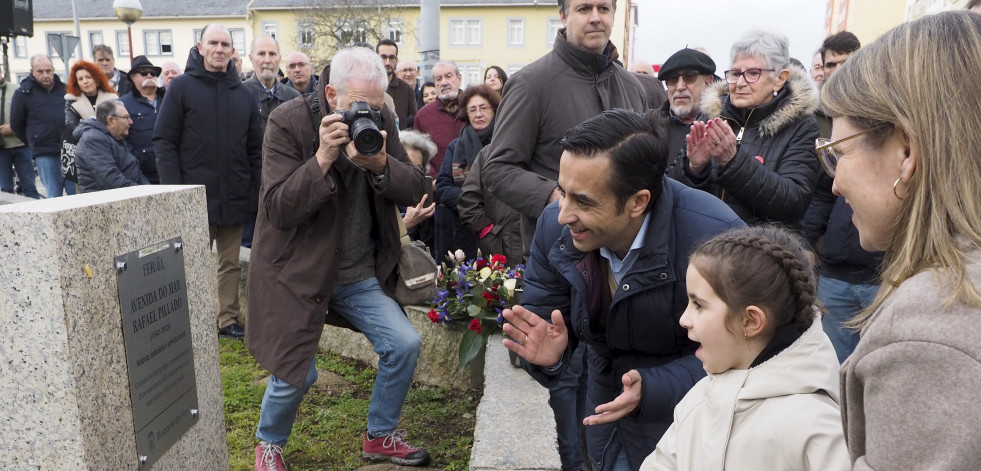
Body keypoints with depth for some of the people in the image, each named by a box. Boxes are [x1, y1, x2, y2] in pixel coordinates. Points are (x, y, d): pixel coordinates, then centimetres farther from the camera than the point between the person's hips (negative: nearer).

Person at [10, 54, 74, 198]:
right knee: (54, 197, 1)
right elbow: (16, 125, 11)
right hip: (44, 156, -2)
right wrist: (34, 144, 11)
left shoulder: (65, 89, 10)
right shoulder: (23, 93, 3)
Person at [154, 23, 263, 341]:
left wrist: (256, 192, 4)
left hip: (235, 198, 4)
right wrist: (174, 192, -12)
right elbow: (164, 141, -6)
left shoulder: (243, 94, 9)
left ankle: (228, 319, 21)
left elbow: (255, 148, 10)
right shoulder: (182, 87, -2)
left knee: (231, 262, 11)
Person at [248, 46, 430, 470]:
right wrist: (323, 158, -32)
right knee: (296, 372, -1)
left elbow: (414, 190, -4)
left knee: (404, 345, -1)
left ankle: (381, 436, 25)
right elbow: (278, 210, -21)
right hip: (299, 272, -4)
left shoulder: (380, 120, -2)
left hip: (362, 273, 5)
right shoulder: (289, 121, -16)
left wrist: (380, 163, -25)